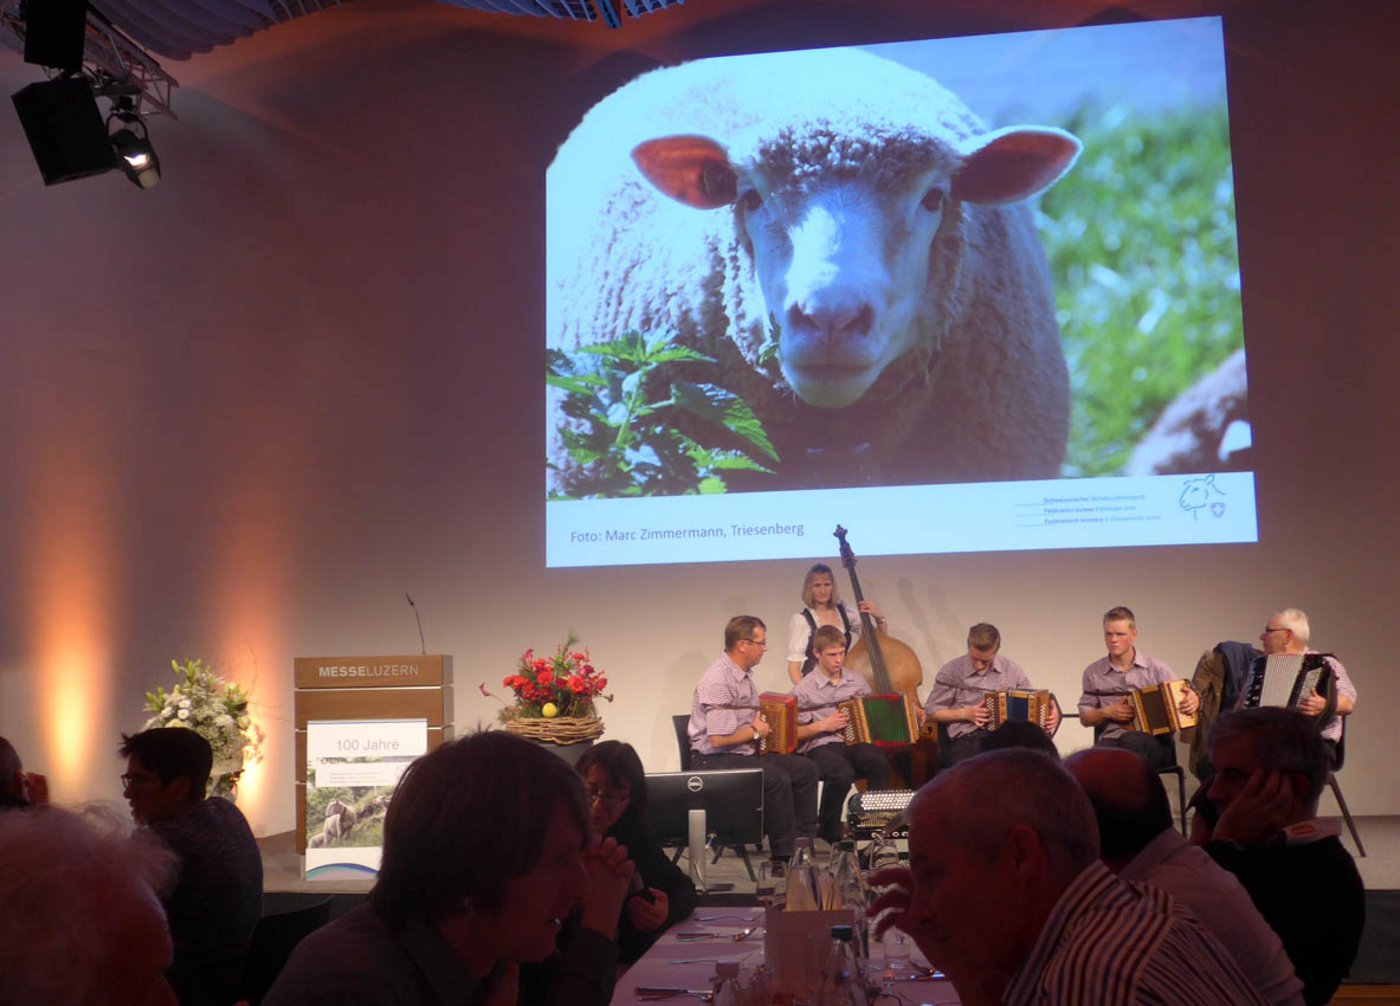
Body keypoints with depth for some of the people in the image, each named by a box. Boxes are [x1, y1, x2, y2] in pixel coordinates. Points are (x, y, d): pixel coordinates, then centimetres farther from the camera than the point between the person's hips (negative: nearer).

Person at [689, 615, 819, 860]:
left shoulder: (744, 674, 12)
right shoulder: (718, 681, -21)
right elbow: (718, 739, -26)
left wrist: (764, 721, 12)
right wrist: (756, 731, -13)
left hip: (746, 753, 10)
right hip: (714, 760, -10)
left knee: (805, 768, -2)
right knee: (777, 778, -29)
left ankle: (803, 841, 5)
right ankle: (785, 854, -17)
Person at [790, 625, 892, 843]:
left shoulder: (857, 682, 17)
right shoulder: (804, 690, 4)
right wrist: (823, 725, -7)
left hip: (856, 743, 3)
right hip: (822, 746, -3)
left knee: (878, 761, -32)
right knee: (842, 773, -35)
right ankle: (828, 828, -7)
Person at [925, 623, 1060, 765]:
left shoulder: (1012, 669, 11)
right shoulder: (951, 671, 4)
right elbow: (931, 711, 9)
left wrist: (1048, 714, -2)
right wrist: (965, 714, -4)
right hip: (967, 738, -2)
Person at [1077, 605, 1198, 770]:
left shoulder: (1156, 669, 11)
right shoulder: (1093, 673, 15)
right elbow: (1085, 718, 20)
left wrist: (1194, 701, -13)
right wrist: (1107, 712, 1)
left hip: (1155, 742, 0)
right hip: (1111, 739, 1)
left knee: (1130, 740, -39)